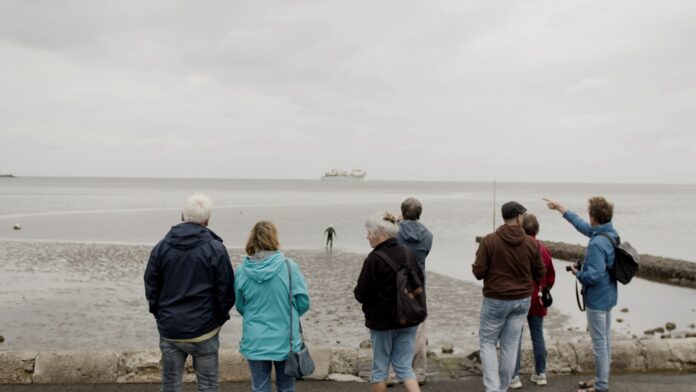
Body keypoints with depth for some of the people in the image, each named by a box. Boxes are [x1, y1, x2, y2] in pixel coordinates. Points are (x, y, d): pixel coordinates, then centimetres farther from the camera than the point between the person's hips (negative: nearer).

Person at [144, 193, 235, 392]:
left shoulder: (161, 248, -1)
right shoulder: (216, 249, -10)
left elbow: (151, 289, 3)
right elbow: (226, 291, -7)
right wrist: (219, 318, 9)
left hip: (170, 331, 3)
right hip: (204, 332, -2)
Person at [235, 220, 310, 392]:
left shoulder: (242, 271, -8)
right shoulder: (289, 266, -13)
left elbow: (240, 306, 4)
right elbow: (304, 302, -6)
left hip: (255, 342, 1)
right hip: (285, 341, -1)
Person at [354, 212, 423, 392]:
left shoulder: (374, 259, -19)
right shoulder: (408, 253, 0)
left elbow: (361, 295, -17)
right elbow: (420, 284, 11)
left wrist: (357, 291, 4)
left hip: (382, 321, -5)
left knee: (380, 368, 10)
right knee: (404, 366, 12)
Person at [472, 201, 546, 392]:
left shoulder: (489, 241, -13)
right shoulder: (531, 243, -5)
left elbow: (478, 272, -12)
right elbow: (540, 273, 4)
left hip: (496, 301, -2)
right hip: (522, 301, 3)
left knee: (487, 342, 11)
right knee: (510, 346, 12)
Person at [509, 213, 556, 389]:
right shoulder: (544, 250, 0)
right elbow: (550, 277, 8)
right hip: (536, 301, 4)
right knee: (537, 335, 13)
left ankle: (514, 376, 2)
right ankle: (540, 374, 20)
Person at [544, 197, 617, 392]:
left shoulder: (597, 243, -26)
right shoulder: (610, 233, 3)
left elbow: (593, 276, -28)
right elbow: (582, 225, 17)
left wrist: (578, 273, -8)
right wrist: (560, 208, 23)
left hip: (596, 299, -9)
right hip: (607, 296, 9)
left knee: (599, 343, 1)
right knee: (605, 341, 18)